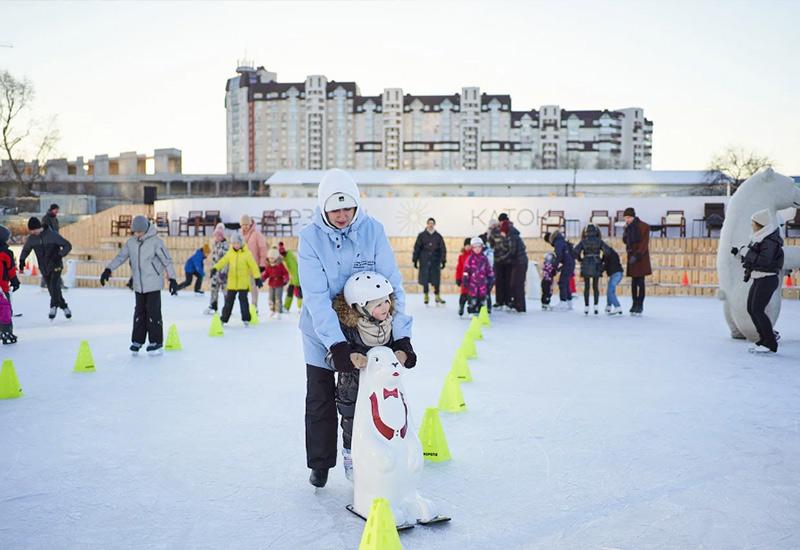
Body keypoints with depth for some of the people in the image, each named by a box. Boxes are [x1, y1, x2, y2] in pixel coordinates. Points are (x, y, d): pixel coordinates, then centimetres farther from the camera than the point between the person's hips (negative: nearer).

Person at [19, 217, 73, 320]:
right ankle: (64, 307, 21)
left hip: (56, 266, -5)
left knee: (54, 286, -21)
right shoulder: (31, 239, -2)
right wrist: (22, 260, -3)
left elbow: (68, 246, -13)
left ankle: (53, 307, -12)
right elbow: (25, 250, 15)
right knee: (52, 290, 7)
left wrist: (59, 255, -27)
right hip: (44, 268, 5)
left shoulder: (52, 235, -16)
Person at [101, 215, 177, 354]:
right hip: (138, 285, 5)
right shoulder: (131, 242, 4)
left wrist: (172, 279, -12)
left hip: (153, 284, -5)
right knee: (139, 312, 11)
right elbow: (120, 257, 11)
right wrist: (108, 269, 0)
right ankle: (137, 341, 20)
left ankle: (156, 343, 6)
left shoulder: (155, 241, -12)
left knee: (153, 312, -3)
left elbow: (167, 260, -10)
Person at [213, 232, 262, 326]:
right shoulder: (230, 253, 4)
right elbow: (223, 261, 0)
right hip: (232, 282, 4)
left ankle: (246, 319, 9)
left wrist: (257, 278, -11)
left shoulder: (247, 253, -8)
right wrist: (215, 268, -17)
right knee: (229, 300, 10)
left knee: (243, 299, -3)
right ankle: (224, 318, 19)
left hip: (243, 282, -3)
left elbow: (254, 266, -8)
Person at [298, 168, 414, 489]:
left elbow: (392, 284, -14)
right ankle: (320, 464, 31)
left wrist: (401, 335, -22)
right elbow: (316, 296, -23)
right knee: (320, 402, 12)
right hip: (321, 335, -1)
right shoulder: (310, 238, -16)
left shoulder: (373, 230, -12)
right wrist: (336, 343, -33)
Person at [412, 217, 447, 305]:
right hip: (424, 261, -1)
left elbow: (443, 249, 7)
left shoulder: (438, 236, 6)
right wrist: (415, 260, 0)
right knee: (425, 279, 2)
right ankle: (426, 296, 15)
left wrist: (443, 261, 1)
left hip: (435, 262, 1)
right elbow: (416, 248, 4)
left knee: (436, 279, -1)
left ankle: (437, 296, 10)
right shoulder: (421, 235, 3)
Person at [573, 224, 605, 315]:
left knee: (586, 287, 7)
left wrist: (580, 260, 8)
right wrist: (602, 260, 5)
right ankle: (596, 306, 1)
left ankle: (586, 307, 5)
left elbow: (576, 252, -9)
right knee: (595, 287, 10)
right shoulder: (599, 241, -1)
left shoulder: (583, 241, -2)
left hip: (586, 266, 0)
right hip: (596, 266, 0)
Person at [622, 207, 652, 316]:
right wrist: (626, 230, -6)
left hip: (641, 257, -6)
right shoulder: (628, 227, 10)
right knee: (634, 282, 8)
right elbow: (625, 241, 9)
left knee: (640, 282, -4)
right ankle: (635, 303, 16)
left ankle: (640, 305, 0)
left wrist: (637, 255, -20)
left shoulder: (643, 227, -10)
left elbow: (644, 243, -14)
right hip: (632, 257, 6)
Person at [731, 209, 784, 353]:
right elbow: (755, 257, 19)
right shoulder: (761, 238, 12)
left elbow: (764, 261, -27)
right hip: (758, 279, 10)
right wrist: (739, 253, 6)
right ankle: (768, 336, 20)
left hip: (767, 280, -10)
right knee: (751, 309, 10)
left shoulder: (770, 240, -17)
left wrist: (746, 252, -19)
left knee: (757, 310, -11)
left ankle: (770, 344, -3)